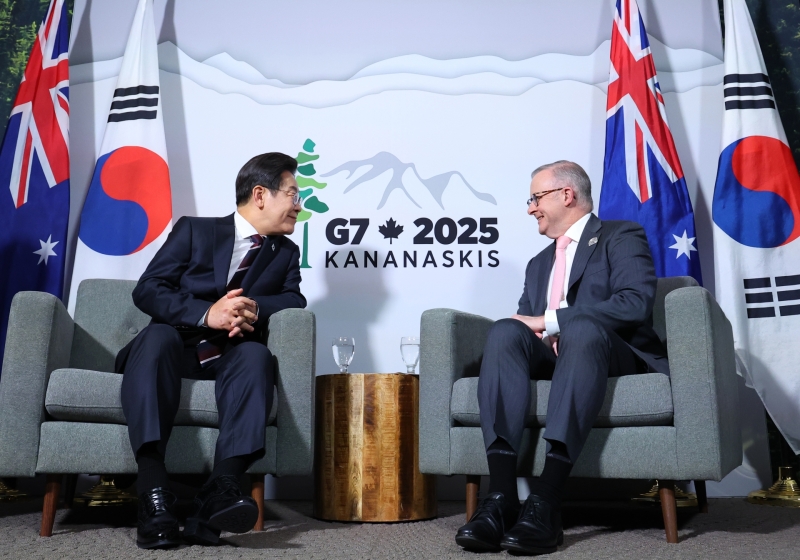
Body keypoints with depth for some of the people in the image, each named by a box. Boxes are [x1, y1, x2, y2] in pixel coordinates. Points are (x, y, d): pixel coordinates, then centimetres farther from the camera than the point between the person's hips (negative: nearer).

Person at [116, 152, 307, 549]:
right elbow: (147, 290, -4)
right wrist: (206, 314, -22)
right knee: (158, 335, -36)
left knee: (256, 354, -32)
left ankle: (220, 490, -47)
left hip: (228, 357, 2)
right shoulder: (194, 230, 6)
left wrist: (254, 308, -21)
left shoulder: (286, 253, 17)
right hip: (178, 345, -2)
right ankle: (154, 494, -46)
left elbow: (294, 299, 2)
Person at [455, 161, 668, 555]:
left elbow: (635, 302, -12)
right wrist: (530, 330, -9)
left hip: (614, 356, -5)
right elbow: (527, 323, 17)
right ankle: (500, 495, -40)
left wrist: (549, 321, -14)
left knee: (580, 327, -38)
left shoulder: (621, 236, 7)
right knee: (504, 331, -27)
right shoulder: (540, 263, 28)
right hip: (552, 357, 5)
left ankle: (546, 500, -46)